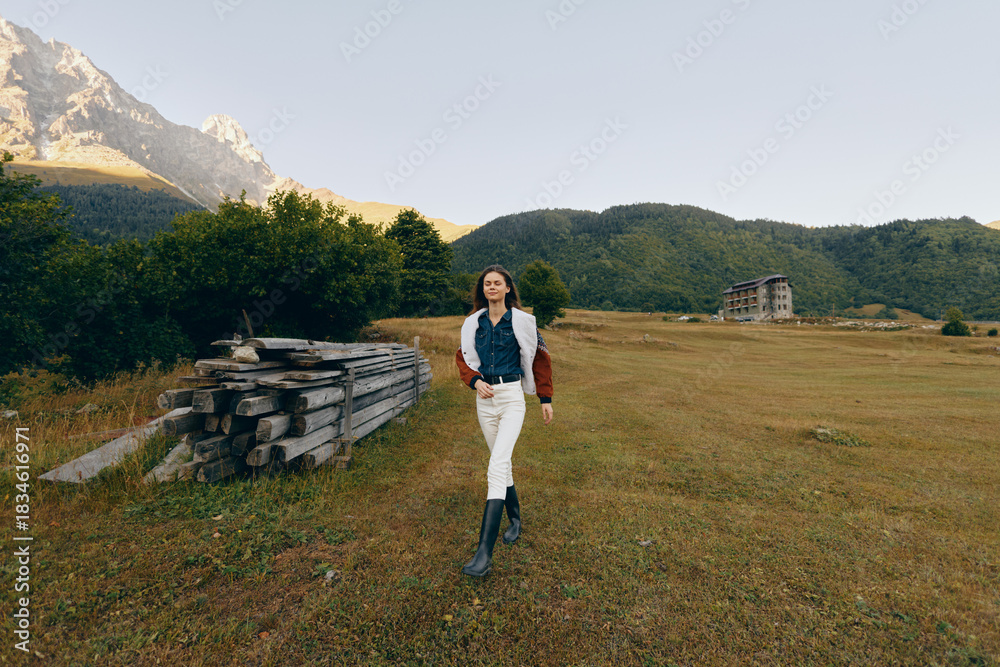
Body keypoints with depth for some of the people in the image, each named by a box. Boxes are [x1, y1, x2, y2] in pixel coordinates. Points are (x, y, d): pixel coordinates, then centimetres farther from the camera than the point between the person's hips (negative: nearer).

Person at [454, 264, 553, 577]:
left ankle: (485, 552, -13)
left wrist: (546, 399, 3)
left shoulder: (521, 321, -3)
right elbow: (463, 358, 13)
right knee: (501, 462, 17)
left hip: (512, 396, -4)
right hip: (484, 398, 5)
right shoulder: (473, 323, 6)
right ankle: (515, 519, 39)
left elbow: (540, 358, 3)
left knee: (497, 467, -15)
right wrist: (475, 381, -7)